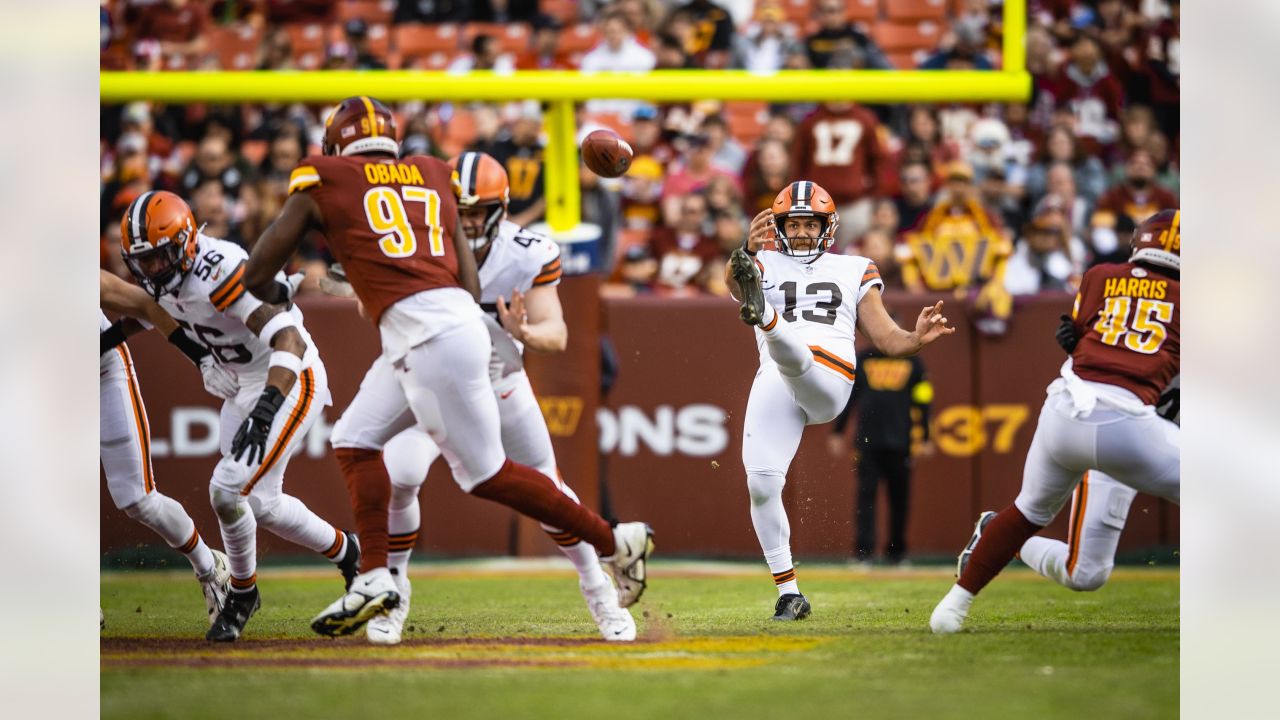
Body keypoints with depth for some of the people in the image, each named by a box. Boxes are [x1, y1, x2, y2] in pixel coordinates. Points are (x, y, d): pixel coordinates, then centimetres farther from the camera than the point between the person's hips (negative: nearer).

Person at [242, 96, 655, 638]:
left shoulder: (321, 184, 7)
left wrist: (274, 291, 32)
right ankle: (374, 577, 10)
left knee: (485, 474, -1)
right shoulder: (431, 177, 21)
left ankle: (615, 541, 2)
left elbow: (257, 275, 11)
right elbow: (470, 283, 14)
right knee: (355, 439, 16)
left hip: (429, 335, -8)